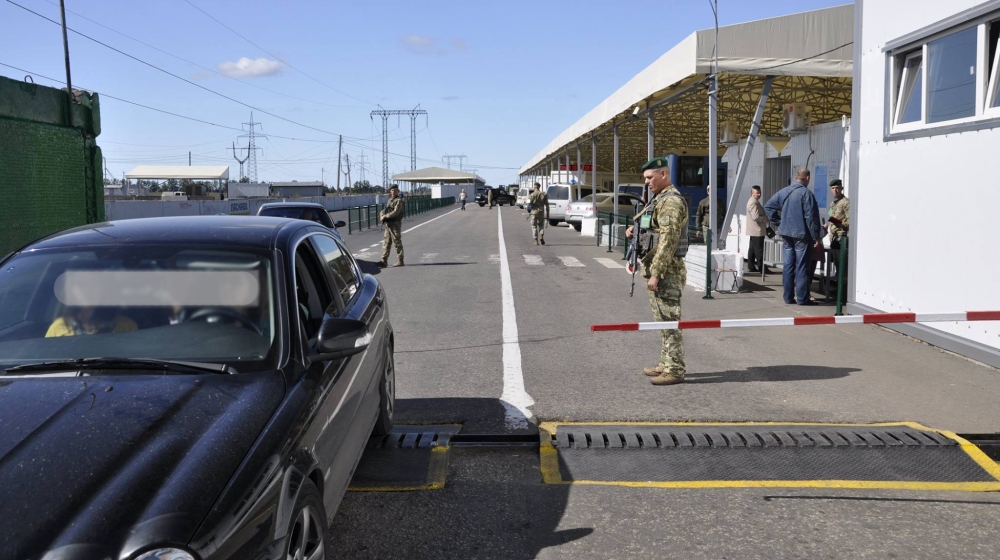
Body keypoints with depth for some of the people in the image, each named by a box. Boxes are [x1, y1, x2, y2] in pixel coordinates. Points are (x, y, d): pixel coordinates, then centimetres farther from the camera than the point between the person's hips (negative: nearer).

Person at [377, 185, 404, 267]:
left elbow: (395, 212, -19)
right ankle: (384, 261, 11)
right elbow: (385, 210, 21)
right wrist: (382, 214, -1)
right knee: (386, 243, 8)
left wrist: (385, 216, -16)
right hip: (388, 224, 8)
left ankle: (400, 261, 3)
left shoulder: (399, 200, -10)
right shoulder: (390, 200, 17)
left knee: (397, 243, -3)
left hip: (395, 224, -8)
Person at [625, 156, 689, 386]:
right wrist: (635, 230, 7)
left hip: (666, 271, -11)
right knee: (662, 320, 15)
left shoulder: (671, 201, -16)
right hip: (658, 269, 11)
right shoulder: (659, 199, 17)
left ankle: (675, 370, -1)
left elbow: (668, 240, -22)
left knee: (669, 321, -6)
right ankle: (666, 364, 24)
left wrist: (655, 273, -23)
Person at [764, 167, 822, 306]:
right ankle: (802, 298, 0)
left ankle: (788, 297, 12)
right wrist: (816, 237, -9)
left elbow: (768, 207, 12)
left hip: (786, 234, 6)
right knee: (802, 266, -2)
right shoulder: (806, 193, -12)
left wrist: (778, 223, 13)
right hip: (801, 235, -6)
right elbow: (811, 217, -14)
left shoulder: (784, 191, 7)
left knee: (788, 265, 9)